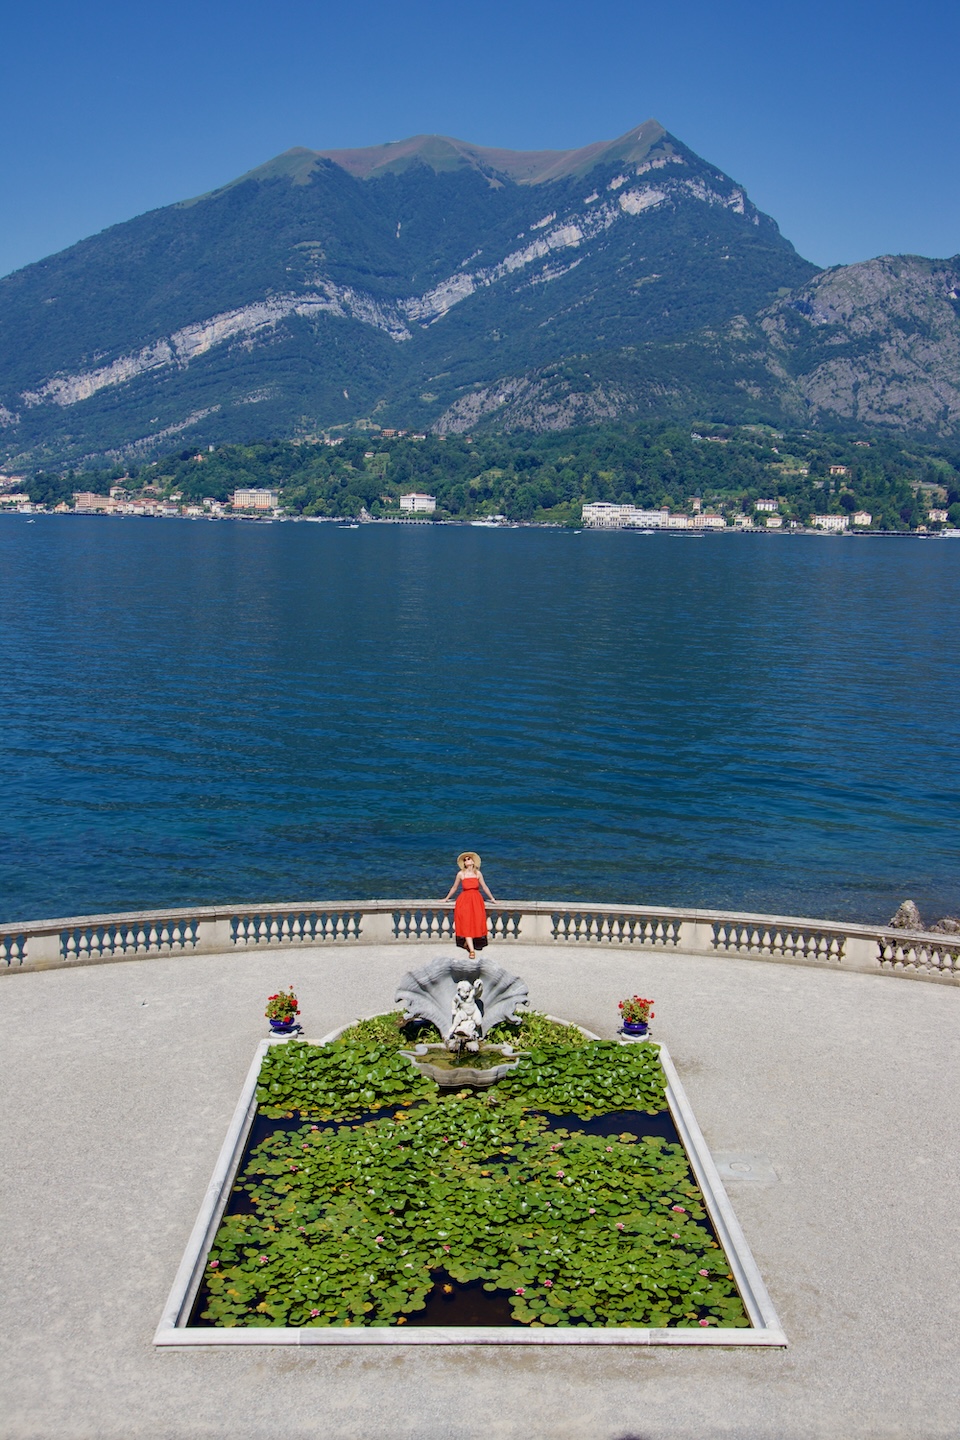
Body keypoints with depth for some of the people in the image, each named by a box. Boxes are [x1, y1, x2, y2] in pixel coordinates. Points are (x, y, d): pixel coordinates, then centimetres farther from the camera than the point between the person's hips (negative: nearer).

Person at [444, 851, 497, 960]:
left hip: (476, 900, 1)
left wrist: (492, 899, 14)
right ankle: (472, 950, -13)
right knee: (466, 924, -10)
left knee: (476, 922, -8)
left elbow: (484, 887, 11)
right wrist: (446, 898, 18)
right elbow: (454, 887, 12)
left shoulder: (478, 873, 4)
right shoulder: (461, 874, 1)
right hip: (464, 900, -1)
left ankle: (467, 941, 15)